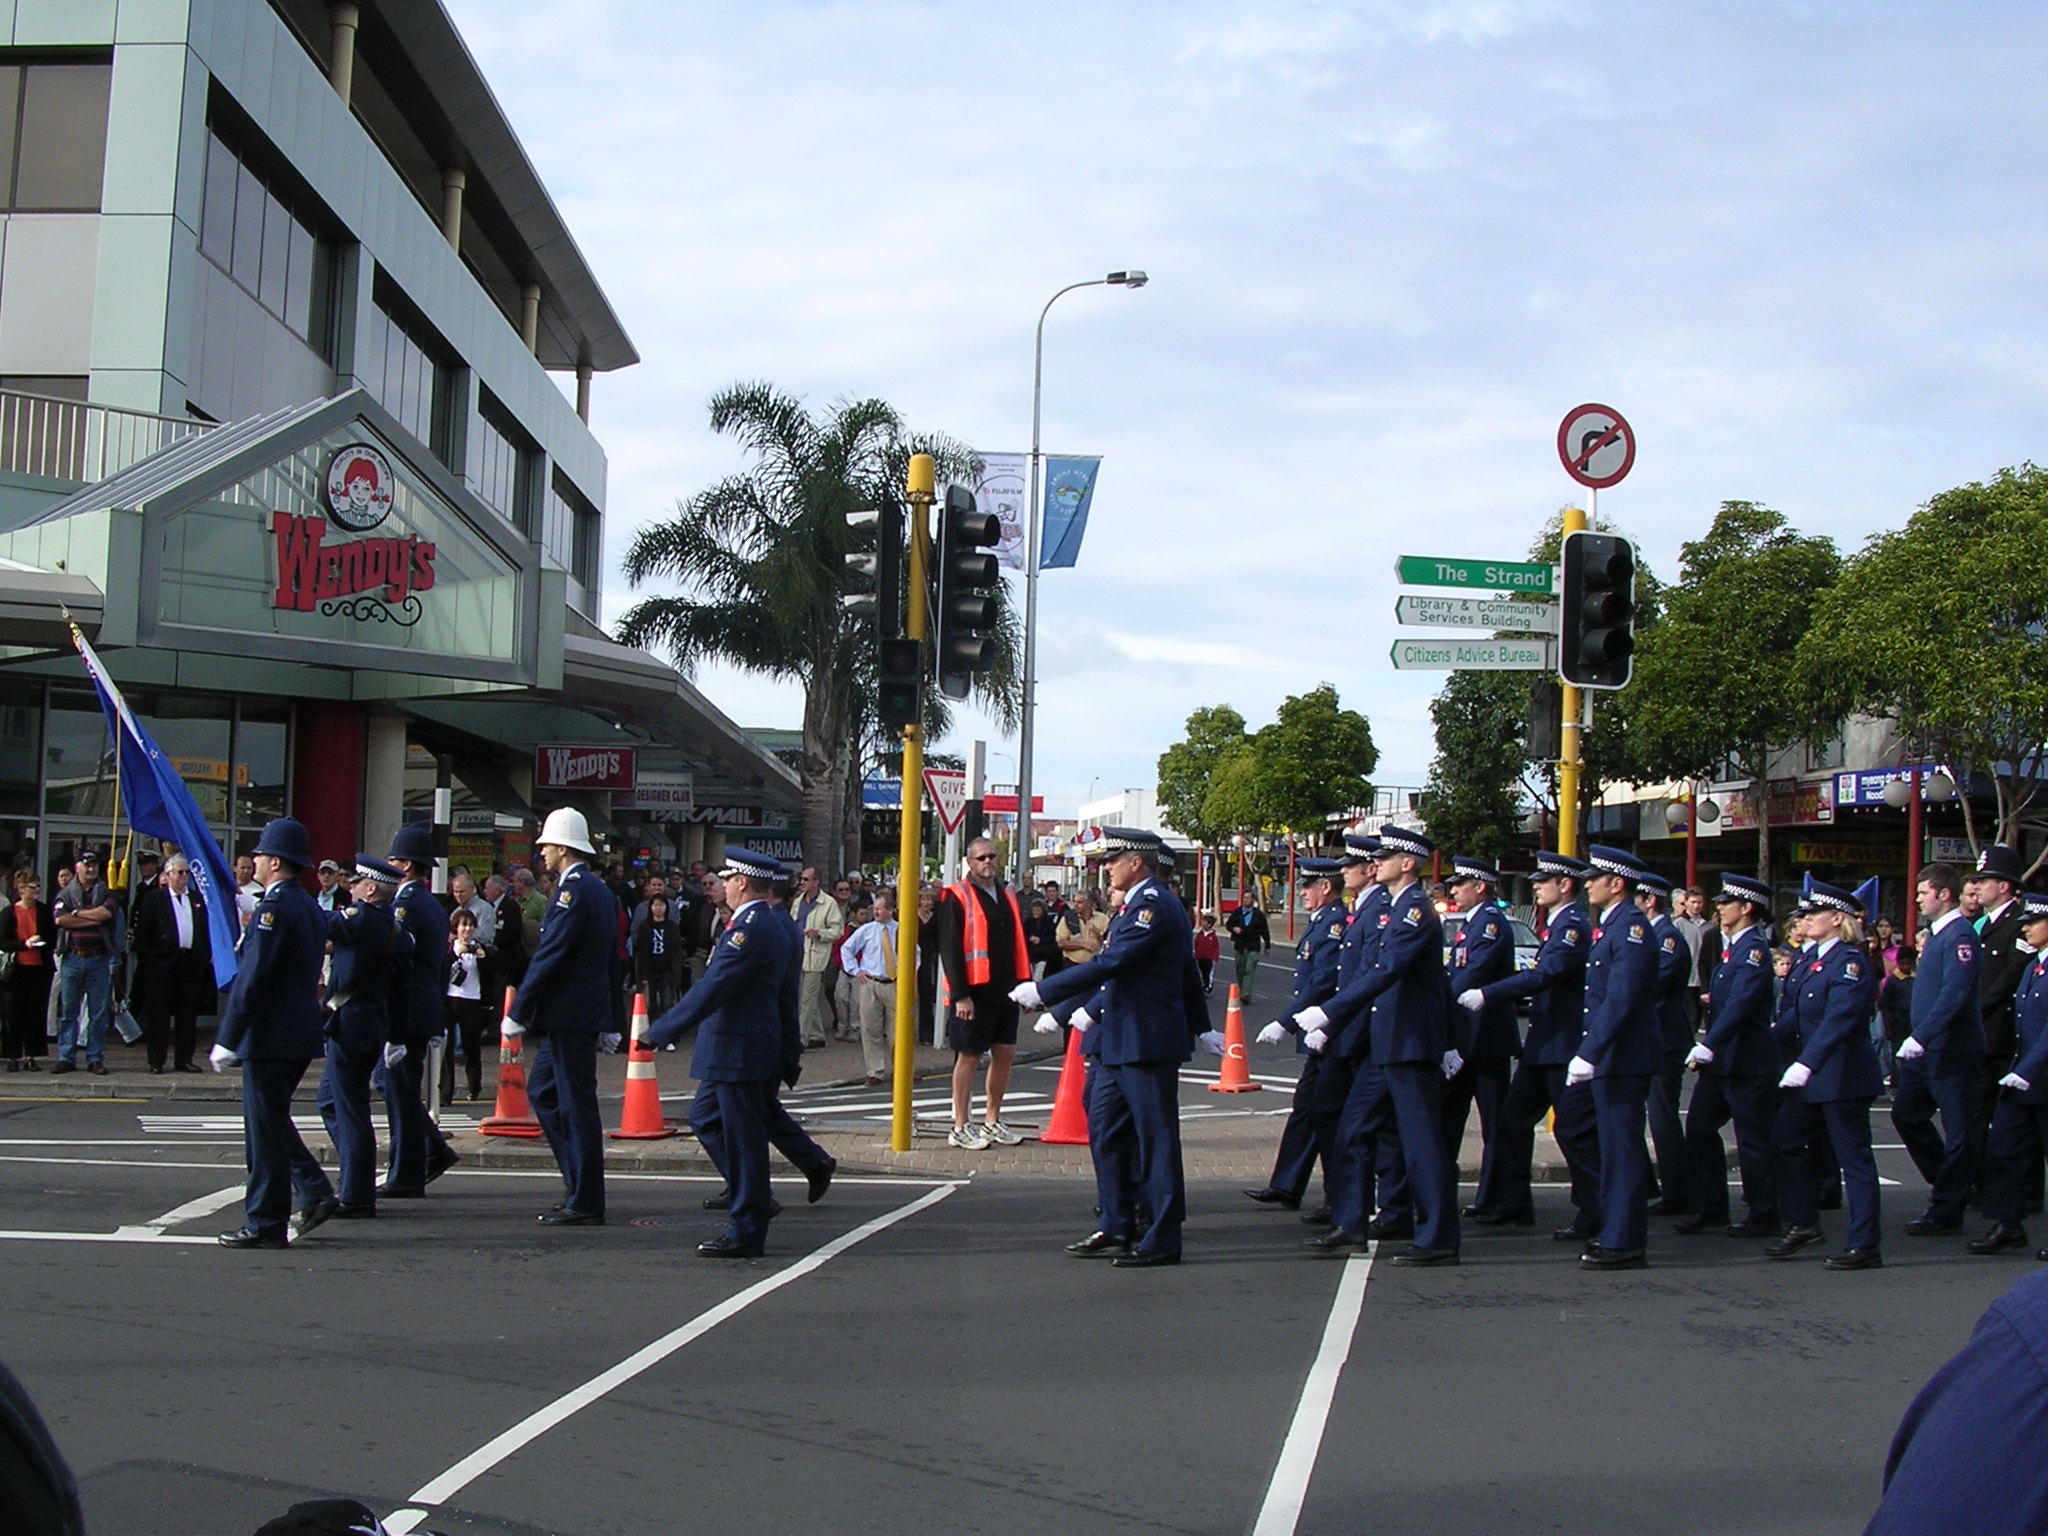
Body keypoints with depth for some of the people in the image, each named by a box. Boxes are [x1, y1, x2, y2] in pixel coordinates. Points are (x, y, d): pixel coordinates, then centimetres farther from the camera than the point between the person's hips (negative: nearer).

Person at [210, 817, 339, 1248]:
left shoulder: (274, 909, -17)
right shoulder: (310, 906, 12)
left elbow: (251, 980, -20)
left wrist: (226, 1041, -17)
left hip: (271, 1035, -9)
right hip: (301, 1035, 9)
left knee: (265, 1127, -2)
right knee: (273, 1120, 20)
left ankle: (265, 1225, 4)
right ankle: (314, 1192, 13)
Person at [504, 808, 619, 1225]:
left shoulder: (573, 890, -15)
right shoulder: (600, 890, 15)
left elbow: (548, 956, -19)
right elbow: (609, 958, 18)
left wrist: (518, 1014, -14)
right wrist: (607, 1025, 21)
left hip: (568, 1017, -10)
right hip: (585, 1014, 10)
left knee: (577, 1105, -4)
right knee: (542, 1092, 17)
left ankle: (585, 1204, 2)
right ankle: (579, 1184, 19)